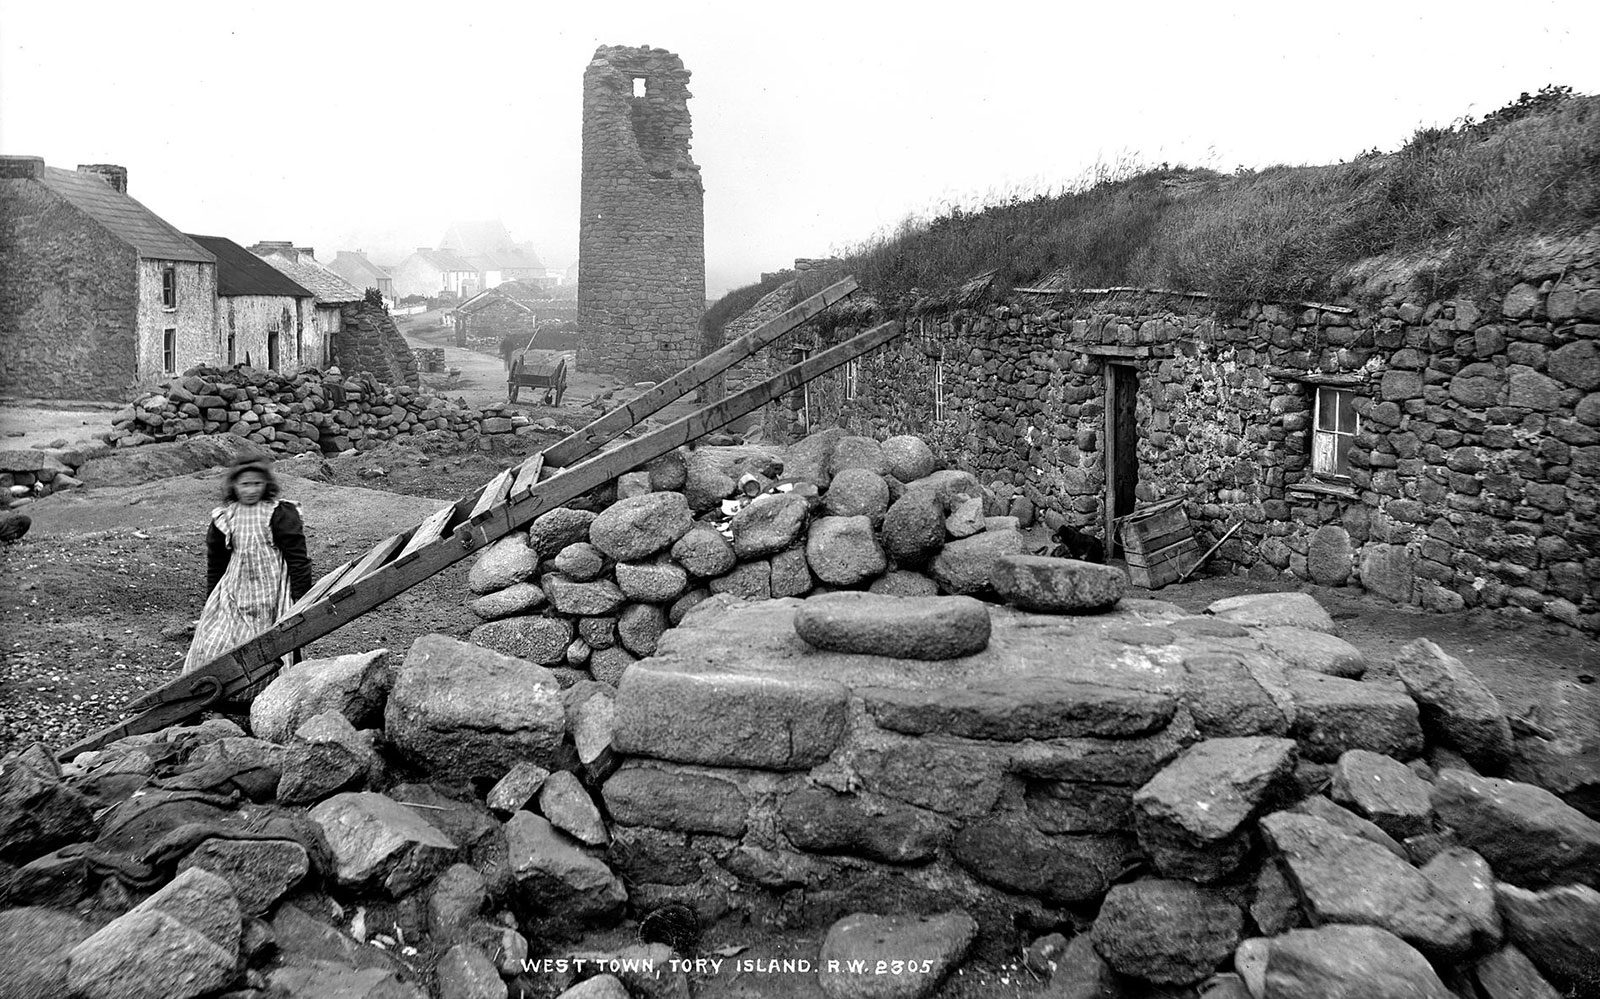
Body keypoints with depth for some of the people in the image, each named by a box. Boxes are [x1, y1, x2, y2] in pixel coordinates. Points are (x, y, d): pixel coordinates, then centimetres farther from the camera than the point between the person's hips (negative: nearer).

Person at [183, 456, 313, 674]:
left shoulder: (280, 514, -8)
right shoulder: (223, 517, 6)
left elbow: (297, 559, -9)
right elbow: (215, 564, 16)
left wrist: (301, 600, -11)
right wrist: (211, 603, 19)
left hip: (271, 593, -5)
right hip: (234, 592, 5)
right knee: (212, 647, -2)